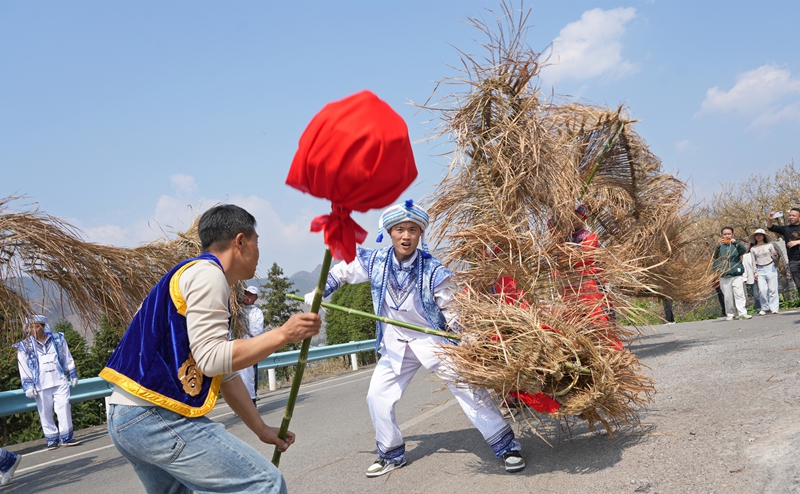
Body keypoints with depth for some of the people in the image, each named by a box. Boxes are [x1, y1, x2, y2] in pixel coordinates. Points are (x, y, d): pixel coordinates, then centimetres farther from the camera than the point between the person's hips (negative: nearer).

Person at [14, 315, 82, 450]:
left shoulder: (58, 339, 4)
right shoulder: (24, 347, 1)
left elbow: (68, 359, 12)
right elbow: (24, 369, 0)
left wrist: (73, 375, 13)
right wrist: (28, 386, -6)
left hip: (60, 382, 0)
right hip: (41, 386, 0)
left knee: (64, 409, -5)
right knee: (45, 413, 4)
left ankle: (67, 437, 2)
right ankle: (52, 439, 14)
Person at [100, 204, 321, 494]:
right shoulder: (207, 273, -8)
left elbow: (226, 373, 23)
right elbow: (212, 359, -18)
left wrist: (261, 429, 25)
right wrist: (283, 335, -12)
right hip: (156, 417, -11)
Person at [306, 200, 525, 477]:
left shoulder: (434, 272, -21)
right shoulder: (375, 262, -12)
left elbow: (453, 313, -14)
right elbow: (342, 271, 9)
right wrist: (317, 295, 6)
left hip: (435, 340, -4)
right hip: (396, 345, 4)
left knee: (469, 390, -10)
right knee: (377, 398, 6)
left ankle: (507, 447, 4)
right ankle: (392, 455, 28)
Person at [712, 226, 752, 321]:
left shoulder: (736, 245, 11)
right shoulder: (720, 246, 11)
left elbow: (744, 250, -7)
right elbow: (714, 255, -6)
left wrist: (736, 242, -25)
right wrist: (718, 246, -26)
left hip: (737, 275, -1)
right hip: (724, 276, 1)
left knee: (739, 294, -9)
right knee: (728, 297, 3)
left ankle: (742, 313, -11)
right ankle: (729, 314, 11)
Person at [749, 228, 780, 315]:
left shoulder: (769, 245, 3)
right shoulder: (753, 249, 7)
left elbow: (775, 258, 8)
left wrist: (775, 255, -14)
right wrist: (755, 272, 5)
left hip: (770, 268, -1)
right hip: (760, 270, 1)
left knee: (772, 289, -3)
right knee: (762, 290, -8)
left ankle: (774, 308, 2)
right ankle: (764, 308, 1)